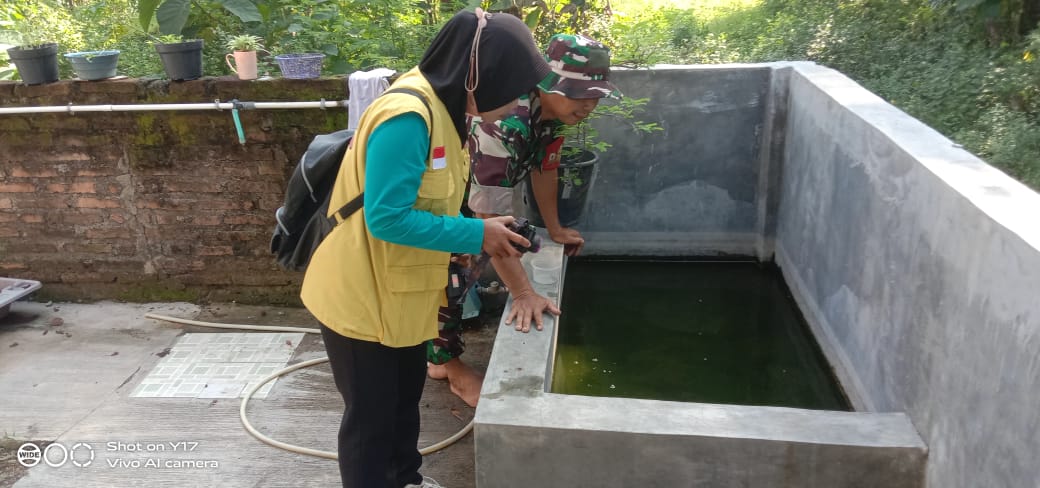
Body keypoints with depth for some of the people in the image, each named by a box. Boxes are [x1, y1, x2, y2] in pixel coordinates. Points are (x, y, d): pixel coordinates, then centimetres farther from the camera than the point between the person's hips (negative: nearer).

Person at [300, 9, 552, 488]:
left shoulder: (440, 105, 2)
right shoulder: (407, 117, -28)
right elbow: (387, 217, -30)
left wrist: (483, 233, 0)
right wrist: (477, 235, -24)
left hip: (400, 289, 10)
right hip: (360, 295, -9)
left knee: (406, 395, 25)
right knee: (371, 415, 8)